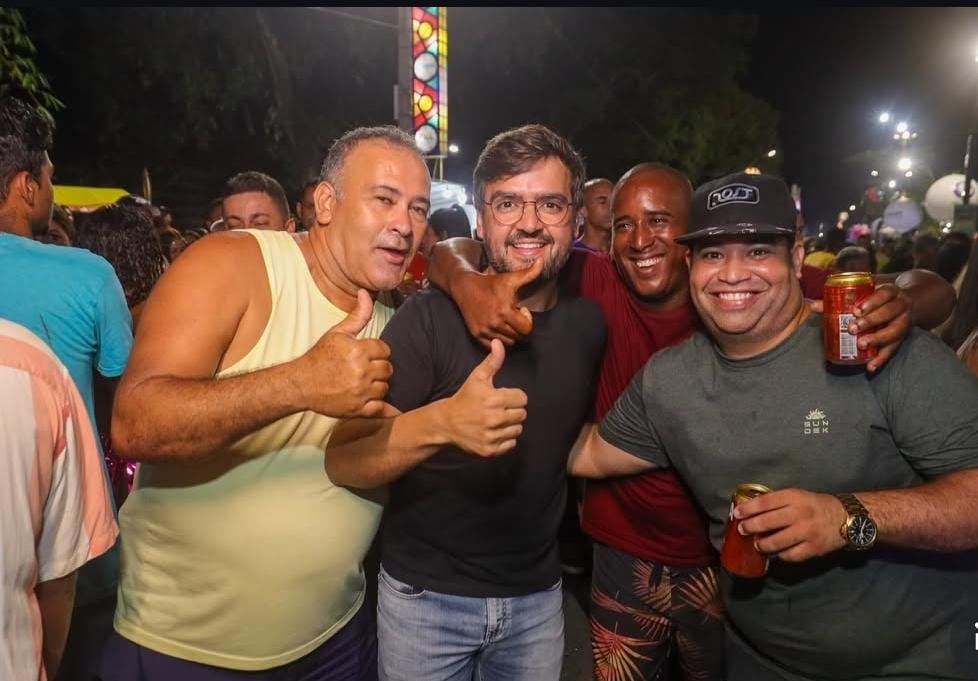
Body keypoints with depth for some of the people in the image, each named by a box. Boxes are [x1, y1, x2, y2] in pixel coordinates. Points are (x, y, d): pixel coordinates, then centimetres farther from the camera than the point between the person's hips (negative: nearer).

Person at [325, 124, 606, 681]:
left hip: (538, 595, 4)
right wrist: (441, 422, -40)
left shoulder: (588, 324, -4)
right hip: (425, 594, -3)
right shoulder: (430, 317, -17)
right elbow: (343, 462, -23)